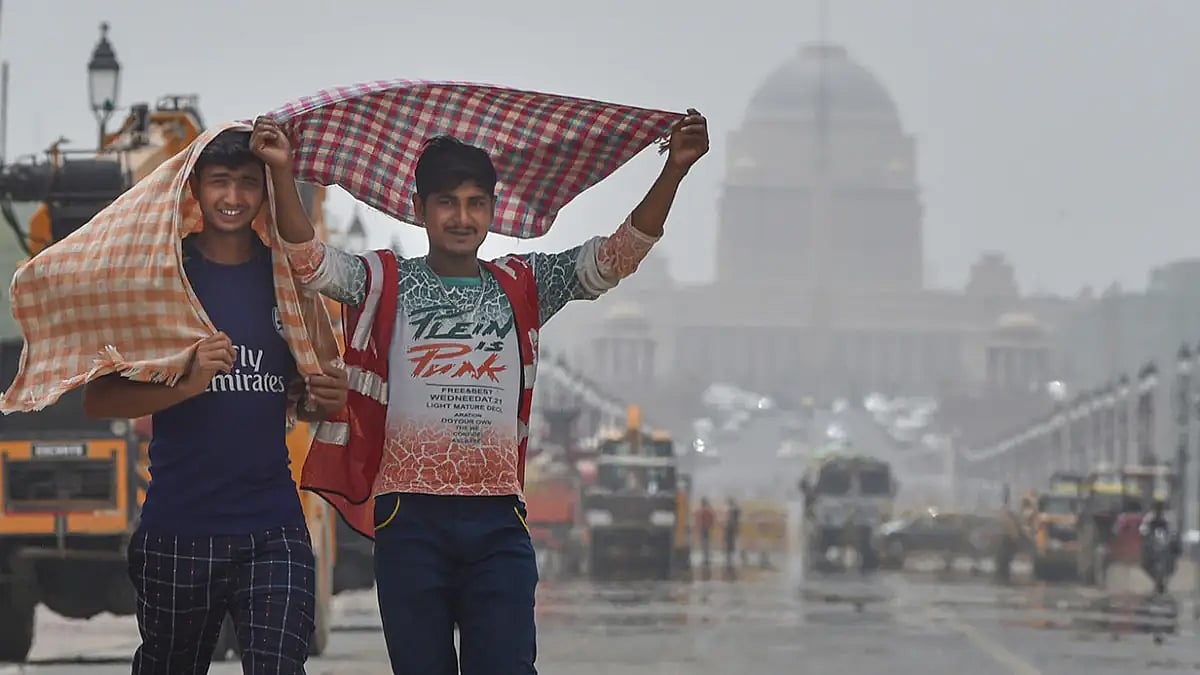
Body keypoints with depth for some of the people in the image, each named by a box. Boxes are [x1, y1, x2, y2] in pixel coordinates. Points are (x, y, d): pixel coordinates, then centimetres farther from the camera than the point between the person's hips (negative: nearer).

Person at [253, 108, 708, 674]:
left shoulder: (523, 287, 11)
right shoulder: (388, 284, 7)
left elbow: (621, 252, 4)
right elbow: (309, 259, -8)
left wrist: (673, 171, -9)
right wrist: (283, 174, -24)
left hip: (498, 523, 1)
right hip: (411, 520, -1)